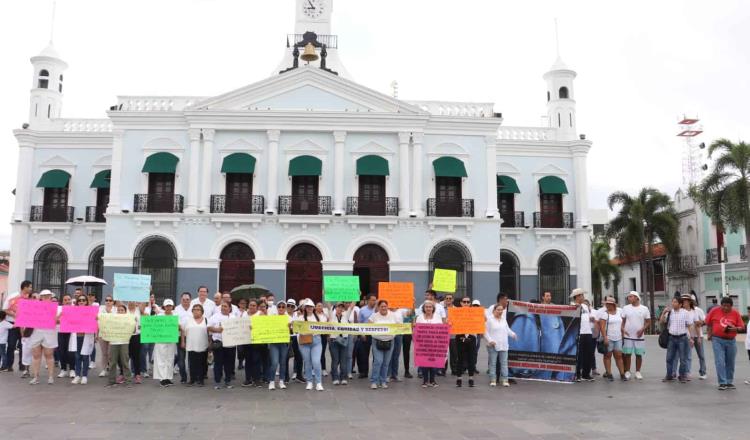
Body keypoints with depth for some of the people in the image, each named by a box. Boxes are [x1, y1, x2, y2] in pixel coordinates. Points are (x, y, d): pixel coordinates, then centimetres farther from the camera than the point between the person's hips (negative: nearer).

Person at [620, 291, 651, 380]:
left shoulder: (644, 309, 1)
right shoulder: (625, 308, 4)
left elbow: (648, 322, 4)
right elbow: (622, 321, 6)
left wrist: (642, 329, -10)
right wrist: (623, 329, -9)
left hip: (639, 336, 0)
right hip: (627, 336, 0)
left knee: (639, 354, 5)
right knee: (627, 354, 2)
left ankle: (638, 372, 16)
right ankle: (627, 372, 10)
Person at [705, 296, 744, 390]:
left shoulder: (736, 313, 0)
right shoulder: (714, 311, -3)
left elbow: (741, 327, 2)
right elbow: (708, 323, 8)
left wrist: (735, 328, -19)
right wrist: (709, 333, 1)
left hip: (731, 341, 2)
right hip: (717, 340, -2)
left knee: (730, 363, 11)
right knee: (720, 362, -7)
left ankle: (729, 382, 23)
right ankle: (722, 383, -4)